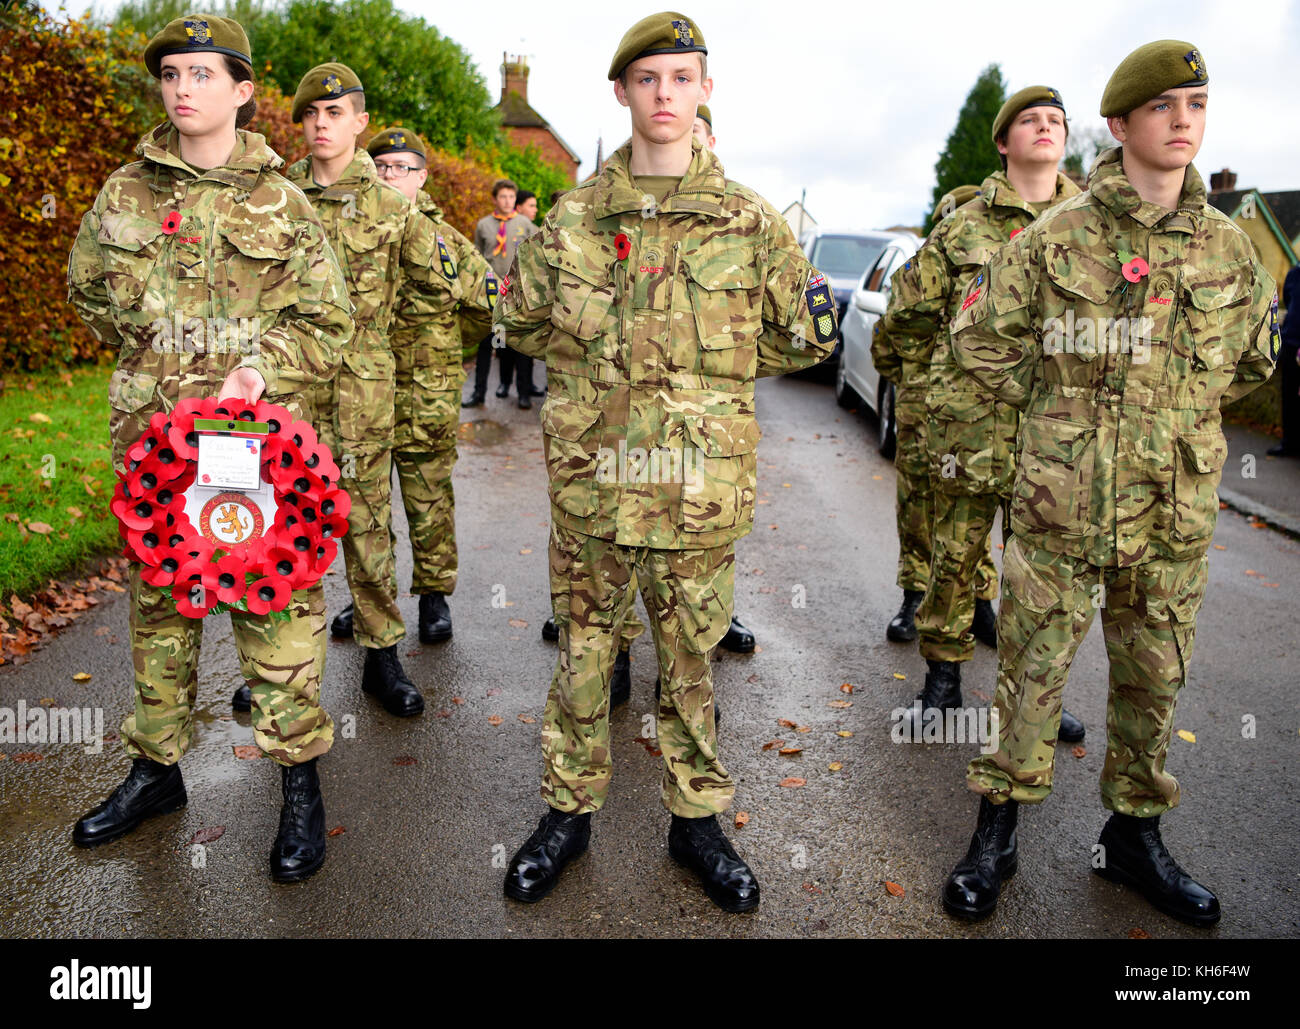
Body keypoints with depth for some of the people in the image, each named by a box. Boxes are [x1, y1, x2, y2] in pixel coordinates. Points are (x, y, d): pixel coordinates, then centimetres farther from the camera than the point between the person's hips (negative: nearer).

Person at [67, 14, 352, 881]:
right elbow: (89, 289, 21)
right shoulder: (126, 193, 8)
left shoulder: (281, 203, 1)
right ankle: (157, 767, 30)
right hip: (151, 430, 4)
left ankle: (300, 779, 10)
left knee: (276, 600, -3)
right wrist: (154, 352, 10)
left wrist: (262, 365, -16)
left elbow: (327, 320, -1)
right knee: (157, 600, 13)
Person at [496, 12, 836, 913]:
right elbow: (522, 318, 15)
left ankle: (697, 819, 31)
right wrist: (600, 364, 6)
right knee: (583, 653, 12)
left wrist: (716, 369, 4)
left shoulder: (748, 221, 2)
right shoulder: (575, 215, 4)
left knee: (691, 659, 12)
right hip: (591, 475, 1)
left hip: (700, 484, 0)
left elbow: (808, 334, 8)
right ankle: (569, 812, 31)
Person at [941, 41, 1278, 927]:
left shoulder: (1230, 248, 7)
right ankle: (998, 828, 20)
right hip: (1060, 503, -3)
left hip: (1175, 512, 4)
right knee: (1031, 668, 4)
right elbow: (981, 338, 3)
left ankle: (1135, 835, 31)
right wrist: (1055, 405, 4)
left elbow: (1254, 357, 21)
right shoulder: (1058, 237, -3)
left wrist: (1178, 411, 13)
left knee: (1154, 679, 13)